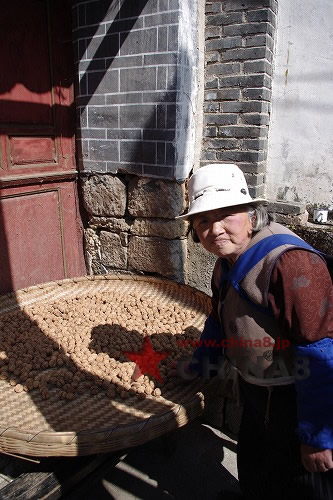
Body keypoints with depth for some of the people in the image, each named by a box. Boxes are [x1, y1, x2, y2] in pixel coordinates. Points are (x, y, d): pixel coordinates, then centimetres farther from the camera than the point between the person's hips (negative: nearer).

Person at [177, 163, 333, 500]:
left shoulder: (290, 262, -31)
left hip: (293, 404, -8)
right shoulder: (227, 263, 0)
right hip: (257, 396, 8)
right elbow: (219, 320, 16)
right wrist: (203, 365, 13)